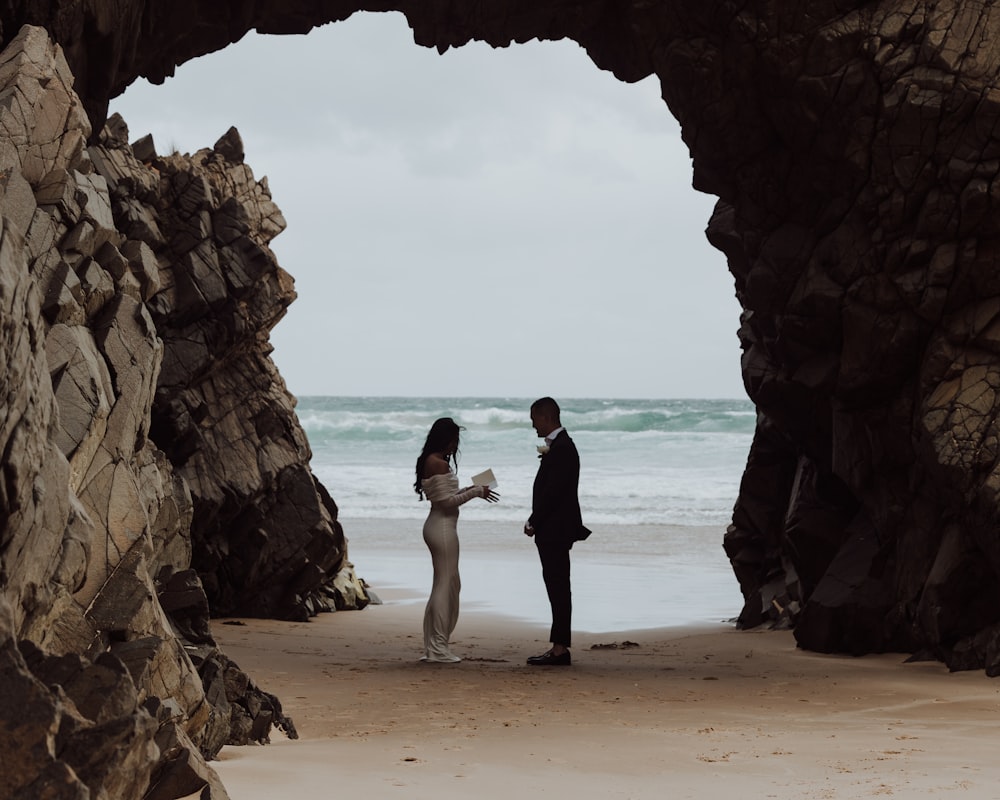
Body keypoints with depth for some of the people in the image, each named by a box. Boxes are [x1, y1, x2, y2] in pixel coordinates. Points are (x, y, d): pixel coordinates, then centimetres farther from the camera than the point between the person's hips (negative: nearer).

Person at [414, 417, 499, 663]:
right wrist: (477, 492, -9)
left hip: (436, 525, 10)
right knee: (446, 585, -6)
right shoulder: (440, 464, -16)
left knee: (449, 585, 16)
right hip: (443, 526, -10)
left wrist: (468, 490, 15)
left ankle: (432, 646, 18)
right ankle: (439, 648, -3)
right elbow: (448, 501, -19)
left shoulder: (428, 462, 14)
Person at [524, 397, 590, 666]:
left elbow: (552, 491, -21)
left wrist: (533, 522, -14)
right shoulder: (560, 445, 15)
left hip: (555, 530, -10)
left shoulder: (561, 448, -16)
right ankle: (559, 647, 14)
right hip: (553, 529, 10)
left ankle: (560, 649, -6)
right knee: (557, 586, 11)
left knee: (558, 586, -7)